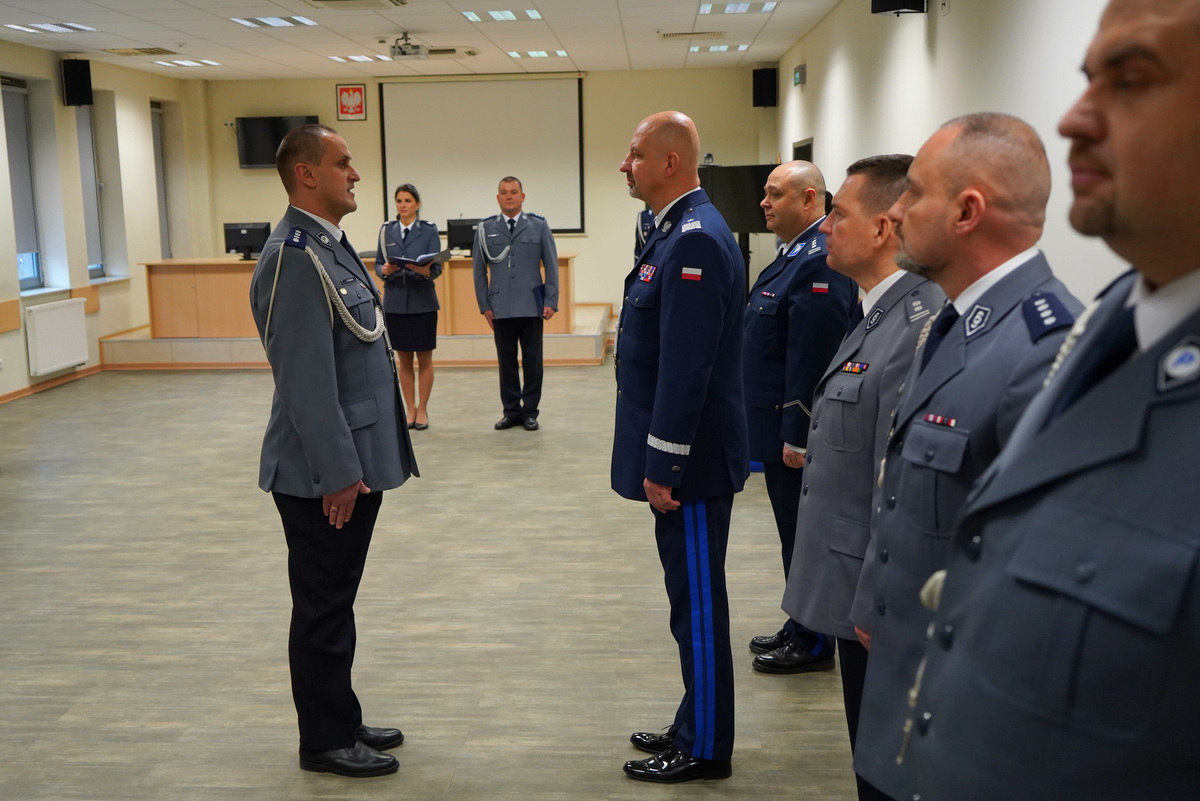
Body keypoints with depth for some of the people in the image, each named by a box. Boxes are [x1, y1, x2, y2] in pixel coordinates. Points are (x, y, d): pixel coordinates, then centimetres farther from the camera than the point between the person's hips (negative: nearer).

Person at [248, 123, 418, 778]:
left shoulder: (330, 245, 11)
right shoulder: (295, 256, -19)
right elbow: (306, 379, -23)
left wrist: (356, 464, 17)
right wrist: (338, 472, -20)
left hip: (353, 462, 9)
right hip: (323, 474, -9)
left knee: (335, 601, 18)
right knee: (323, 607, 5)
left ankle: (340, 720, 32)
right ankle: (325, 741, 20)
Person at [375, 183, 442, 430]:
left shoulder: (429, 230, -3)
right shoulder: (386, 230, 5)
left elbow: (437, 266, -8)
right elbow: (378, 264, 5)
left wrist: (425, 271, -29)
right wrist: (384, 270, -17)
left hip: (422, 301, -2)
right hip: (395, 301, 2)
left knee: (424, 359, 5)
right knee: (404, 359, 9)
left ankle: (422, 409, 16)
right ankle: (410, 409, 18)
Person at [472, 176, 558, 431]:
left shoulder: (539, 225, 3)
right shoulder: (485, 228, 5)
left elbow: (551, 266, 2)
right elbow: (479, 270, 7)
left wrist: (551, 302, -4)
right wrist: (484, 305, 2)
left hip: (531, 306, -1)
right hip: (501, 308, 1)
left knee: (532, 360, 5)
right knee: (506, 361, 7)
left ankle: (530, 411, 15)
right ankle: (511, 411, 17)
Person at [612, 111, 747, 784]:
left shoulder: (696, 240, -20)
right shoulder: (679, 230, 12)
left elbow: (685, 370, -24)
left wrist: (663, 467, -21)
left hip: (691, 462, -10)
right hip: (677, 456, 10)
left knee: (699, 603, 3)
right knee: (691, 601, 18)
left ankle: (705, 750, 18)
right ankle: (696, 726, 33)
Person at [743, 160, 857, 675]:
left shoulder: (819, 261, -20)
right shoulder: (793, 254, 13)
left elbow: (812, 358, -24)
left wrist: (798, 434, -23)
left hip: (797, 430, -10)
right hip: (779, 425, 10)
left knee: (804, 534, 2)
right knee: (795, 533, 18)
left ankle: (813, 644, 16)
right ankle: (800, 628, 31)